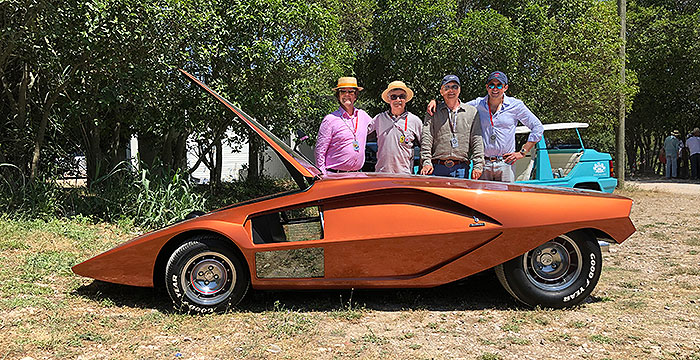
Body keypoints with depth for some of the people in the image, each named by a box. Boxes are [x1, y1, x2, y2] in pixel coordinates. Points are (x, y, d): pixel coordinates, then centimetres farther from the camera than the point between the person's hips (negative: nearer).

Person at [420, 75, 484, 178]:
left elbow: (477, 141, 8)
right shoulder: (433, 112, 12)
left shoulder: (472, 112, 13)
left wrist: (478, 165, -3)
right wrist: (426, 162, -10)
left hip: (461, 170, 0)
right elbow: (426, 140, 4)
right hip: (437, 168, 0)